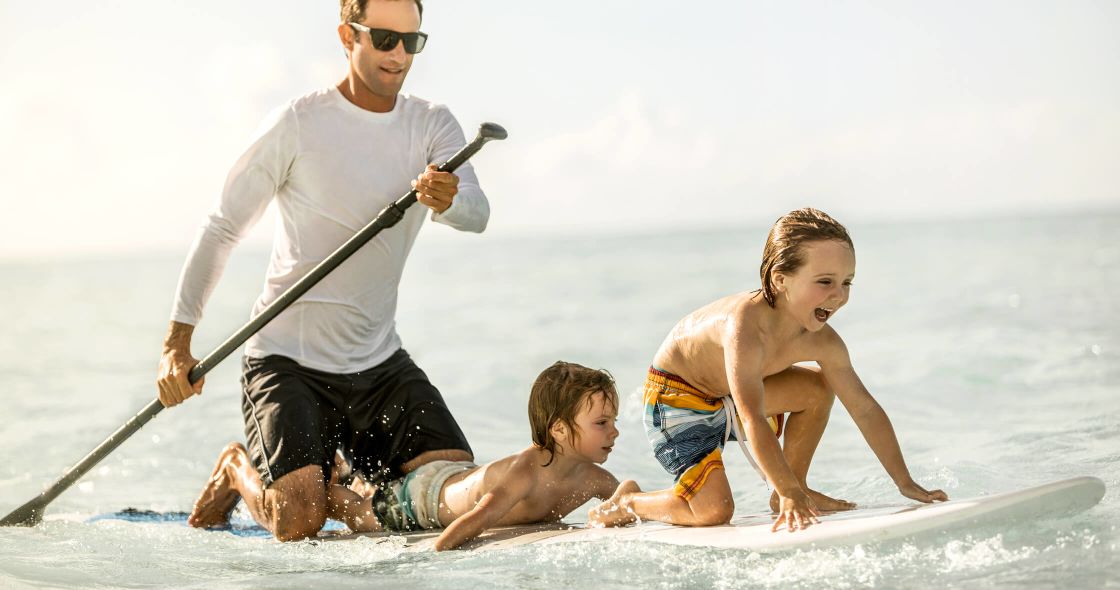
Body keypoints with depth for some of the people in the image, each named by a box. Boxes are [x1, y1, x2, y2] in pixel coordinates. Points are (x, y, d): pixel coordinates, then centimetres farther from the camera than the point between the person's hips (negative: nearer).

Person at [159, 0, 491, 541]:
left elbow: (477, 214, -16)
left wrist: (447, 201, -41)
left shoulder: (433, 126, 2)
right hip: (287, 359, -4)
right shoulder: (298, 125, -9)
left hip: (381, 361, 5)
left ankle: (341, 481, 19)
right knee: (299, 524, -20)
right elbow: (222, 229, -4)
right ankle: (242, 475, 16)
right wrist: (178, 340, -11)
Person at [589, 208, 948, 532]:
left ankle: (790, 494, 11)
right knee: (714, 512, -19)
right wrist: (790, 494, -51)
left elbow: (866, 410, -8)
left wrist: (906, 483, -9)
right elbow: (753, 420, -47)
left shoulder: (821, 341, -17)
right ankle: (626, 502, 8)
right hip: (676, 399, -8)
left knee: (817, 389, -2)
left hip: (727, 397, 8)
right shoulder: (746, 326, -40)